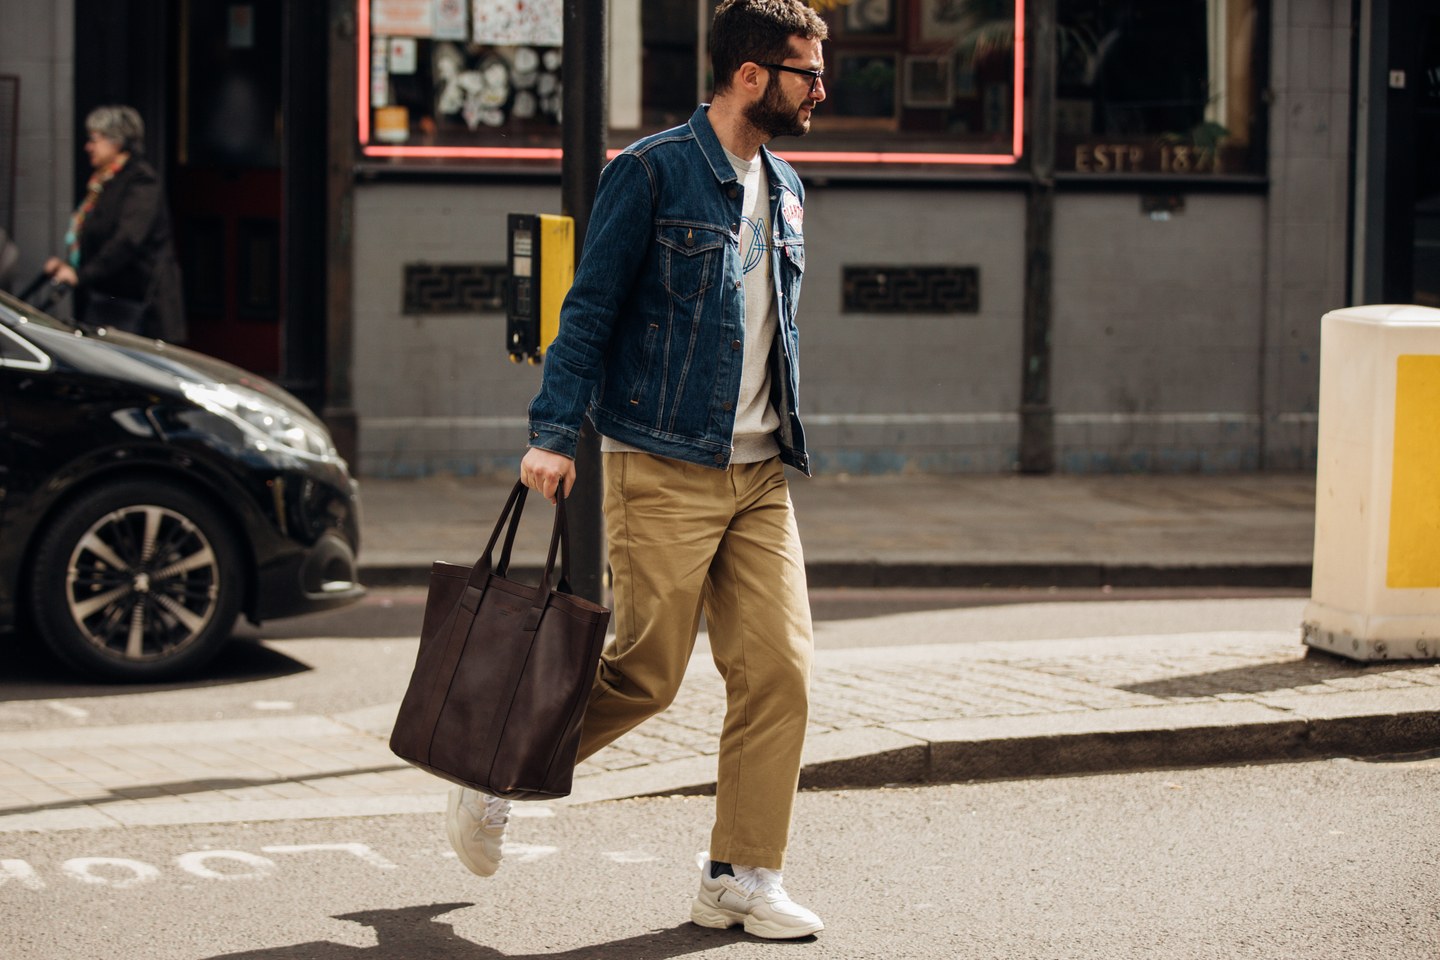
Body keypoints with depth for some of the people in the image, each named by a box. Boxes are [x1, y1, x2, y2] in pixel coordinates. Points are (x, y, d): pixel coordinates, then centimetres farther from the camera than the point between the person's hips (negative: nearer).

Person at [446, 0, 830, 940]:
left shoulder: (784, 191, 15)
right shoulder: (652, 173, -7)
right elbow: (590, 308, -8)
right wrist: (554, 433, -14)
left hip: (760, 475, 7)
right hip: (662, 472, -7)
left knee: (780, 669, -2)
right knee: (646, 674, -4)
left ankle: (743, 877, 6)